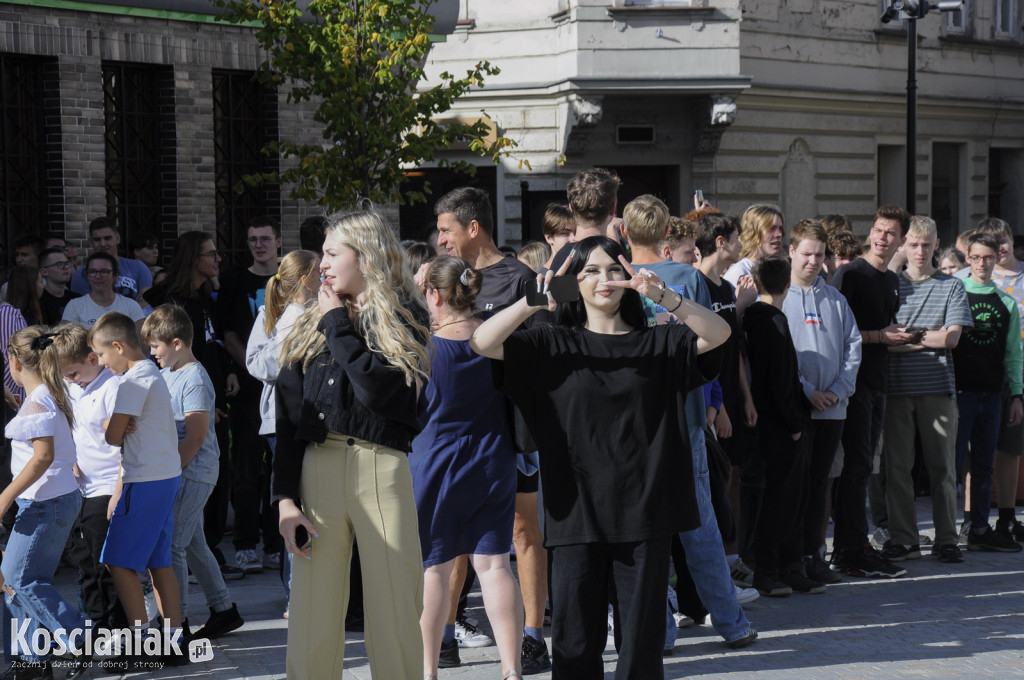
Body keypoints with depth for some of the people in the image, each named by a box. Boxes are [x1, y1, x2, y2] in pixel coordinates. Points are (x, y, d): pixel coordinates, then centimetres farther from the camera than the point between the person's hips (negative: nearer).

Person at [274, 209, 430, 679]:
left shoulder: (402, 319, 5)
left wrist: (338, 325, -3)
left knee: (394, 614, -2)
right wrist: (285, 497, 0)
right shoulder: (309, 328, 15)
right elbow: (288, 418, 10)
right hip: (316, 468, 3)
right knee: (312, 618, -1)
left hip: (382, 469, -3)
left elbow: (379, 389, -14)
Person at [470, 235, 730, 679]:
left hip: (643, 512, 0)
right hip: (577, 509, 0)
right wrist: (534, 301, -19)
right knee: (573, 643, 1)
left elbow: (719, 333, -6)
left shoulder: (657, 343, 10)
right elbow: (482, 343, -4)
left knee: (642, 642, 4)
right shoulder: (553, 346, 8)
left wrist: (664, 297, -21)